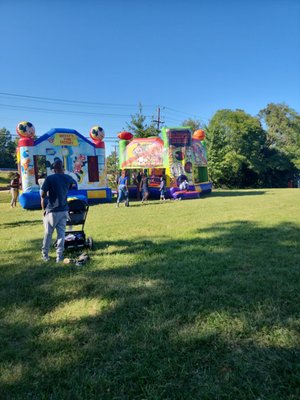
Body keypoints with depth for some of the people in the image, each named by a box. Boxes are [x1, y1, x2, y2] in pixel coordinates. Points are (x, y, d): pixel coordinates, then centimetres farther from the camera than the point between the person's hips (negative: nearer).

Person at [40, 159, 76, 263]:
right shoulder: (68, 178, 3)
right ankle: (59, 256, 9)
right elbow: (74, 185, 28)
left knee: (48, 234, 9)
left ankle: (45, 255, 20)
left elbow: (43, 195, -9)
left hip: (52, 210, -3)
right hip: (64, 210, 3)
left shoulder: (49, 178, -8)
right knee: (61, 233, 8)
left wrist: (43, 209, 1)